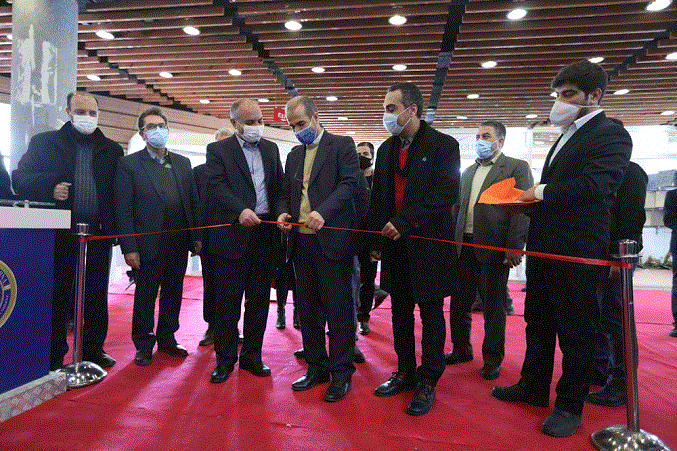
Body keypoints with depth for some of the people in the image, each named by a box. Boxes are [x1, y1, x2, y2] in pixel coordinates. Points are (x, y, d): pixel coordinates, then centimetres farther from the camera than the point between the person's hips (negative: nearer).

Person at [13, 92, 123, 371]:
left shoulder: (112, 150, 13)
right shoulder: (44, 142, 8)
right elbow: (20, 179, 4)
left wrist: (116, 228, -3)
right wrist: (49, 189, -15)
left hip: (99, 236, 2)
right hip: (59, 235, -2)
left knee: (96, 298, 10)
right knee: (56, 297, 5)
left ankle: (93, 350, 24)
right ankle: (53, 356, 18)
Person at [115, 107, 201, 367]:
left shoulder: (183, 163, 12)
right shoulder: (129, 164, -1)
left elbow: (193, 202, 13)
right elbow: (123, 209, -6)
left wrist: (196, 236, 7)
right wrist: (129, 248, -12)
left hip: (179, 243, 4)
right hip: (149, 244, -4)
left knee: (173, 293, 13)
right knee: (145, 296, 7)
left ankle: (167, 338, 29)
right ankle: (143, 345, 23)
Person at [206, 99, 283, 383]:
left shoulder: (271, 149, 15)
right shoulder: (218, 150, 2)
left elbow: (280, 186, 11)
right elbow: (218, 187, -12)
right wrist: (240, 210, -28)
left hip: (265, 232, 4)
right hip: (233, 233, -4)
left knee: (259, 299, 10)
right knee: (227, 300, 4)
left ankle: (252, 355, 25)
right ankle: (224, 359, 19)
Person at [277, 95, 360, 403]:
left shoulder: (342, 146, 1)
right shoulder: (294, 155, 20)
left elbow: (350, 183, -11)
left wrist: (322, 211, -25)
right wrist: (284, 212, 0)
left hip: (331, 239, -6)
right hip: (300, 241, 6)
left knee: (337, 308, -1)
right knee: (307, 308, 12)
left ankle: (341, 373, 13)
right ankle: (317, 367, 26)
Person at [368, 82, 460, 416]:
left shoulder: (443, 145, -5)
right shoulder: (386, 149, 14)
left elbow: (445, 192, -17)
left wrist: (403, 221, -21)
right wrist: (375, 241, 10)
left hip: (427, 243, -6)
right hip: (394, 244, 6)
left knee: (431, 313, 5)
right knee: (400, 311, 13)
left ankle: (427, 382, 18)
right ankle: (405, 373, 29)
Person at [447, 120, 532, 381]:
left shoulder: (517, 168, -1)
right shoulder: (468, 172, 18)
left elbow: (522, 210, -9)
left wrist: (515, 247, -16)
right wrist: (452, 240, 9)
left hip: (494, 247, -5)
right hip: (464, 247, 6)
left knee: (494, 305, 6)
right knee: (460, 302, 12)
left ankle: (492, 358, 22)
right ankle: (461, 349, 31)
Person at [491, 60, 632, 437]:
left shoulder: (611, 134, -9)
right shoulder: (567, 137, 19)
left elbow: (594, 187, -24)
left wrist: (541, 192, -13)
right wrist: (528, 204, 4)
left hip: (577, 251, -9)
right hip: (543, 247, 9)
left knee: (574, 330, 4)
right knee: (538, 321, 18)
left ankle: (570, 406, 20)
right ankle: (534, 387, 35)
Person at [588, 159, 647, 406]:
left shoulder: (629, 171, -7)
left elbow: (633, 217, -16)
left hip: (615, 256, -9)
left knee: (613, 318, -5)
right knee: (596, 316, 14)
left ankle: (621, 385, 6)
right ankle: (600, 370, 27)